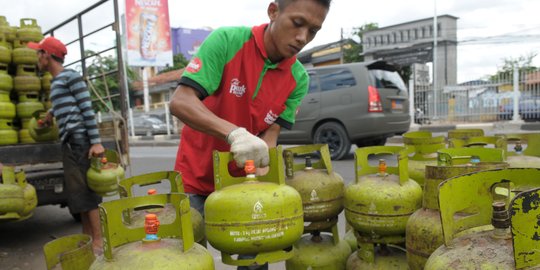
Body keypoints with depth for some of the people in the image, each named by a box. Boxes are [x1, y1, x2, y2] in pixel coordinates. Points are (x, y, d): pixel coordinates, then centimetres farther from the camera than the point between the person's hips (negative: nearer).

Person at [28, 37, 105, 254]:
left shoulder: (71, 76, -5)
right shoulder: (55, 81, 20)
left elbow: (88, 110, -12)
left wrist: (96, 142, -19)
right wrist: (52, 112, 58)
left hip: (79, 140, -8)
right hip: (68, 141, 8)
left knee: (85, 191, -8)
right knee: (77, 192, 7)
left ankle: (99, 240, -3)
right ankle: (87, 237, 14)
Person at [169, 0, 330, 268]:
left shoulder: (298, 79, -8)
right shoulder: (226, 41, -19)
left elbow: (271, 133, -8)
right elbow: (179, 102, -25)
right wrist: (234, 133, -40)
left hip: (243, 181, 3)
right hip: (197, 177, -2)